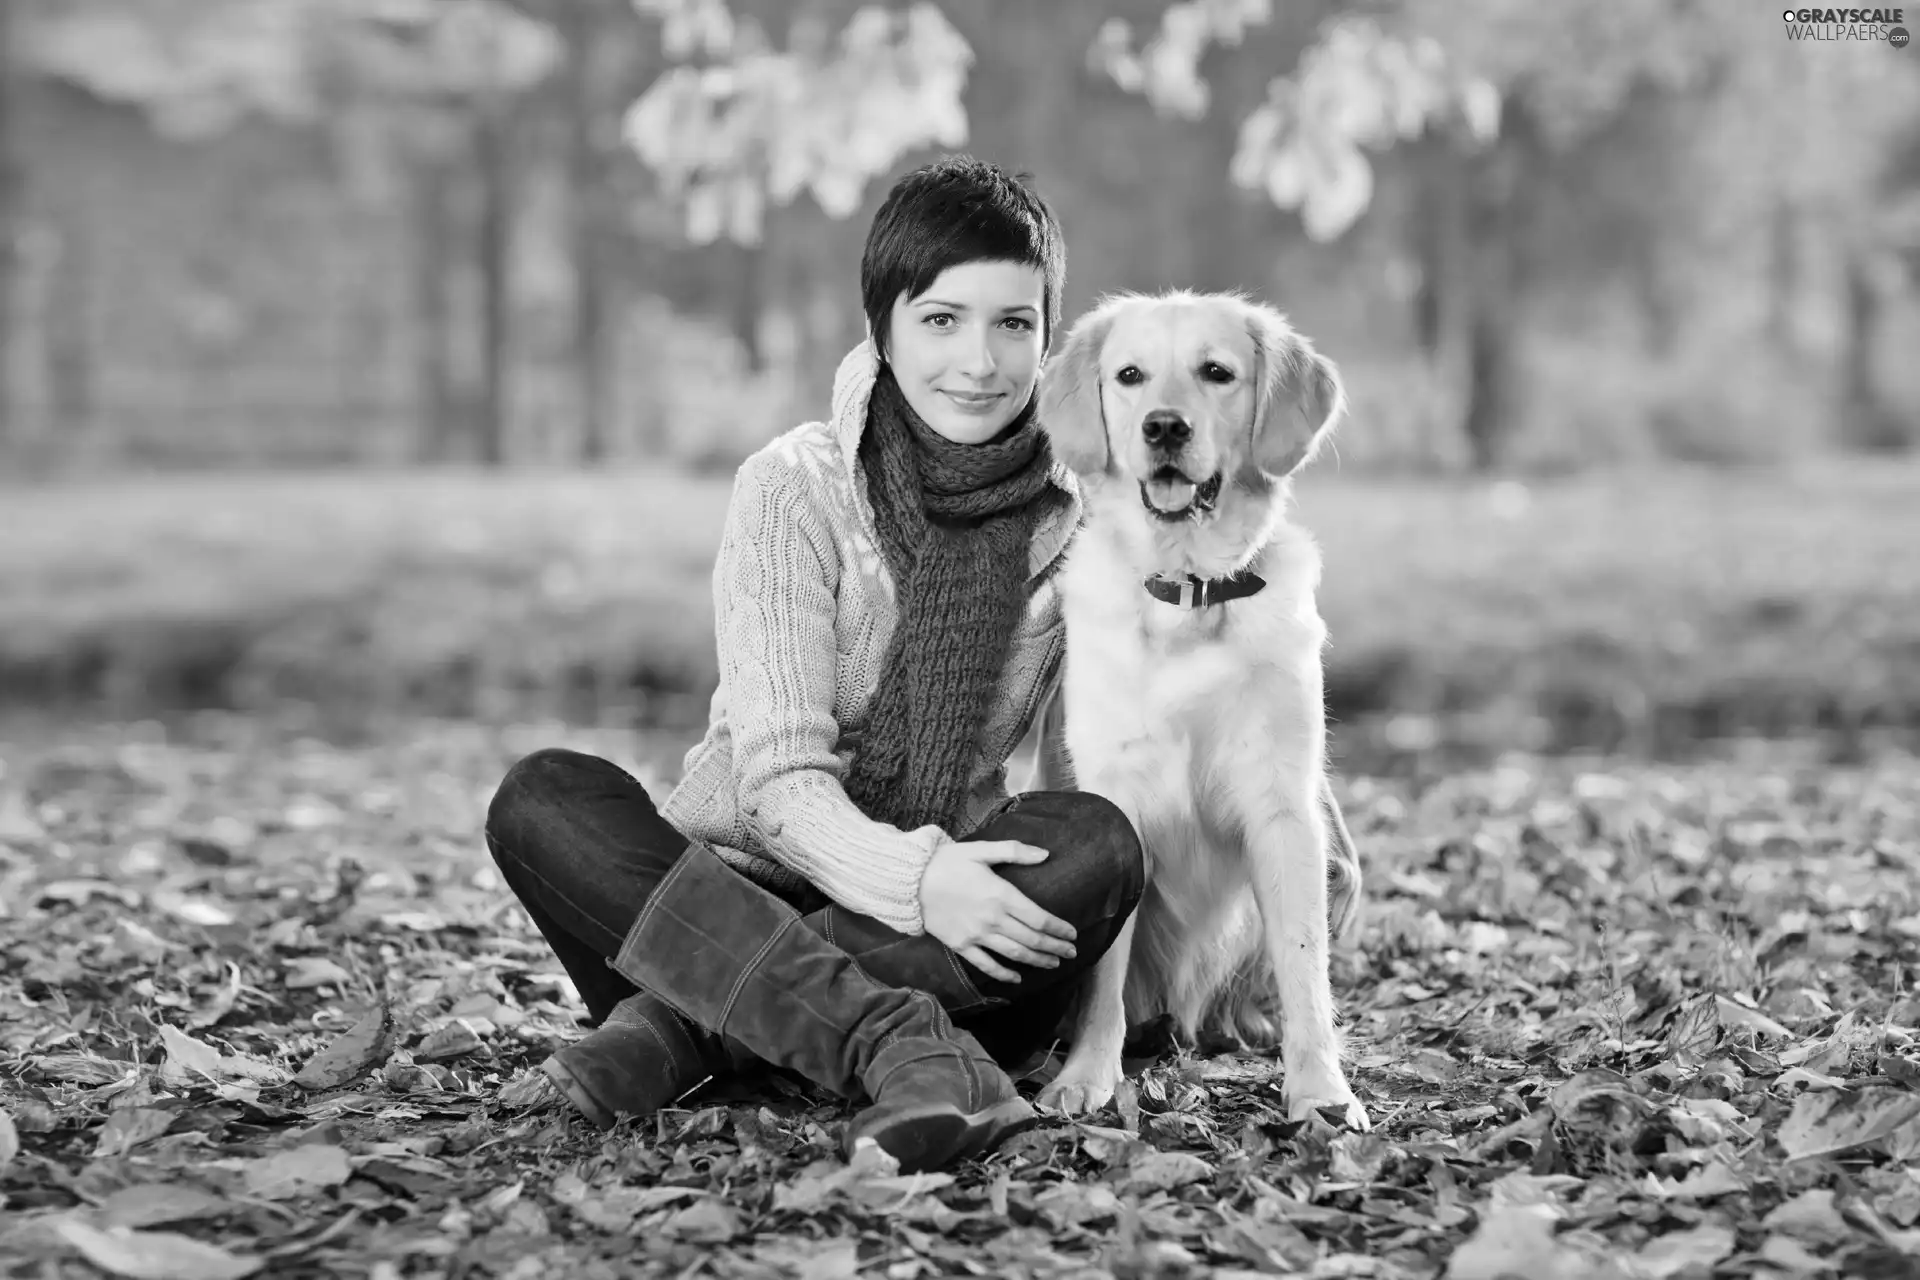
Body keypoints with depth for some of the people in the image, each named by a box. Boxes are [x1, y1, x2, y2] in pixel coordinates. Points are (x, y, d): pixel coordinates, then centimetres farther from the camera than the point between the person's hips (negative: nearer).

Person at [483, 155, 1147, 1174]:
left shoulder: (1079, 521, 2)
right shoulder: (794, 488, -6)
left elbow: (1089, 758, 4)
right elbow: (783, 778, -14)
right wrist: (907, 877, -33)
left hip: (957, 935, 2)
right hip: (739, 884, -1)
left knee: (1098, 840, -28)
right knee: (542, 798, -27)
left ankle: (682, 1021, -32)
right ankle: (894, 1040, -41)